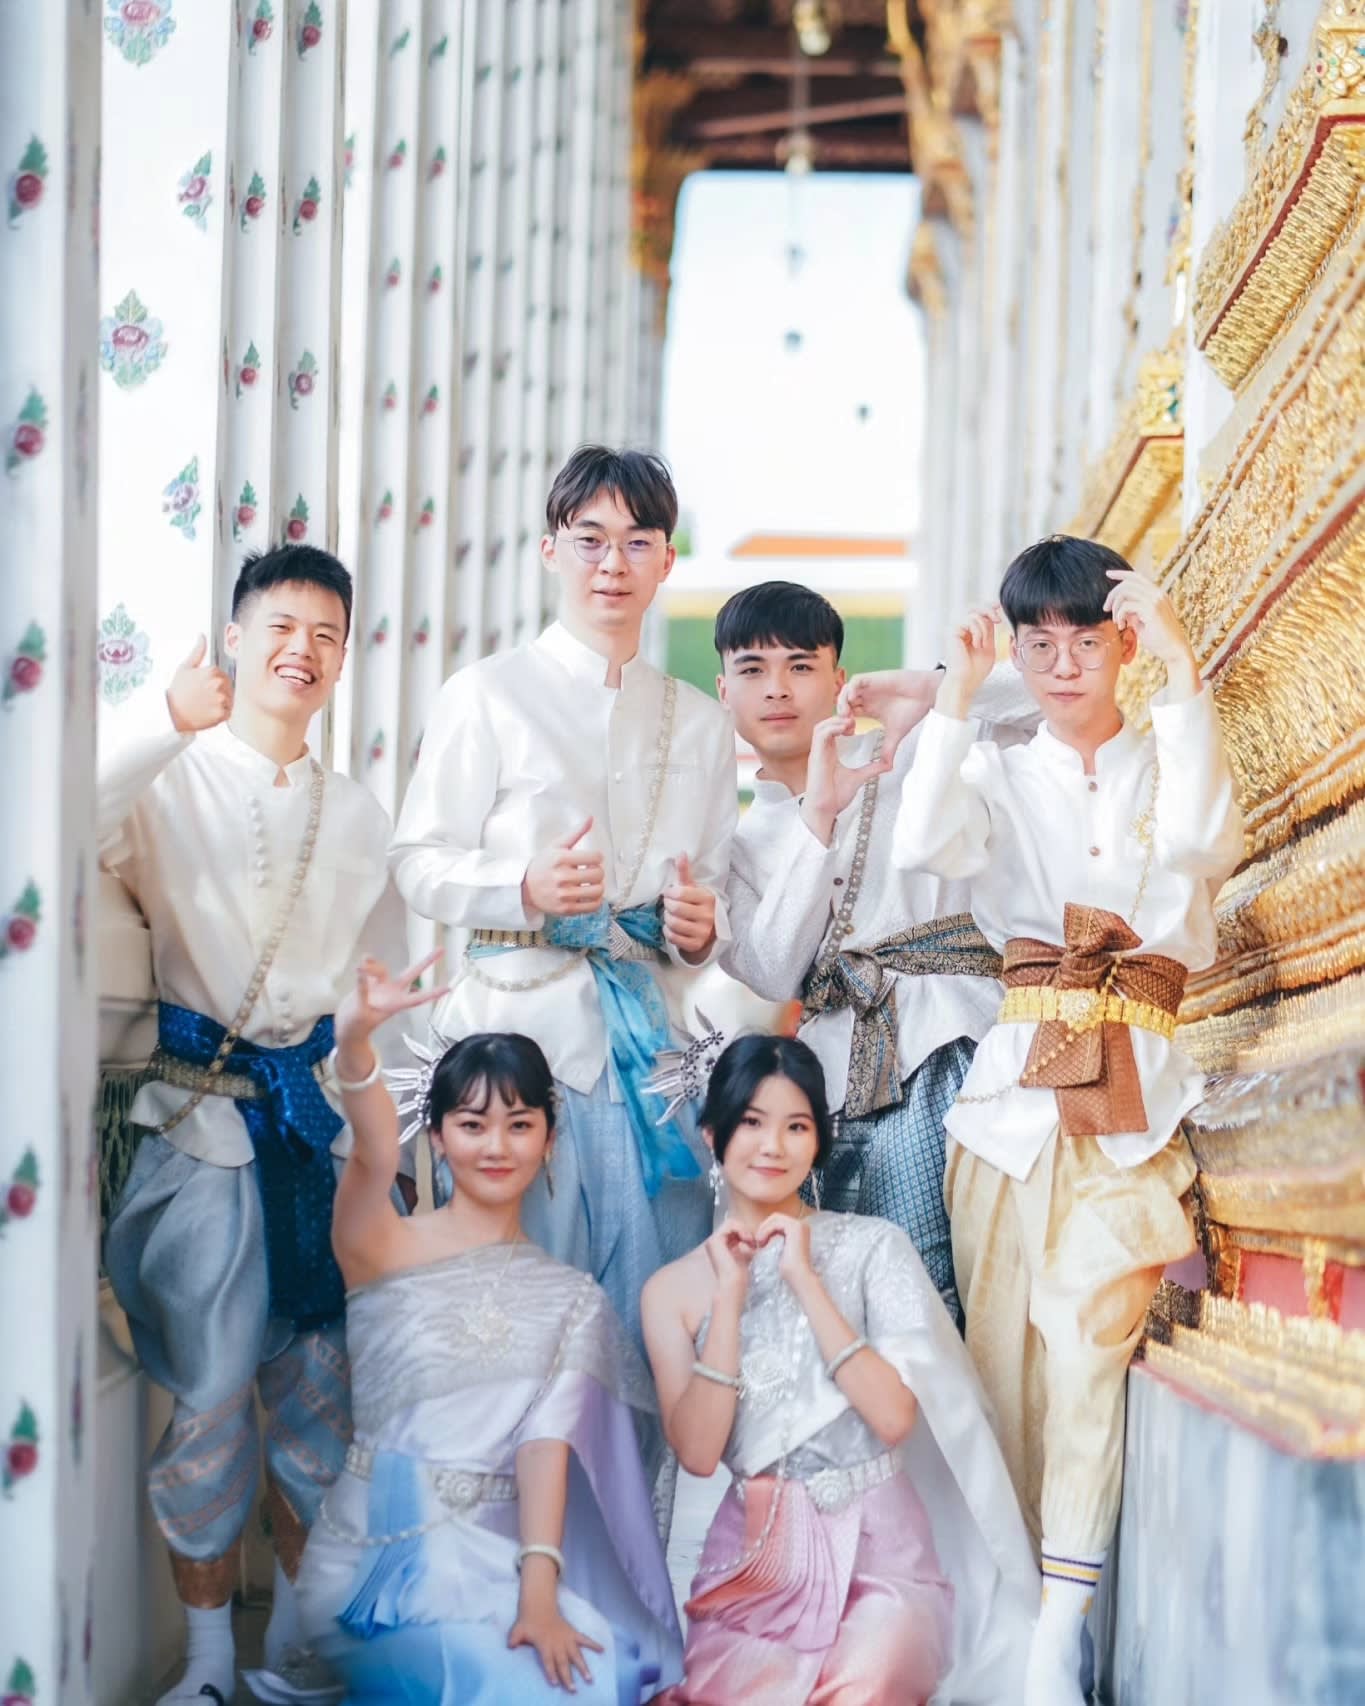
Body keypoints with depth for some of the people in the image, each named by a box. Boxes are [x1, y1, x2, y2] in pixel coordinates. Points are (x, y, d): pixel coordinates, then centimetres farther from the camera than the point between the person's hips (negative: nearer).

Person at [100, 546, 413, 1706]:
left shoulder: (358, 816, 13)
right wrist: (168, 725, -27)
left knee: (323, 1386, 9)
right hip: (202, 1118, -4)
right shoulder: (168, 783, -2)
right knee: (210, 1394, -1)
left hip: (325, 1118, 4)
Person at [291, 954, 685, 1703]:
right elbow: (372, 1155, -21)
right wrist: (354, 1044, -43)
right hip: (380, 1552, -3)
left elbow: (546, 1445, -5)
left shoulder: (572, 1300, 9)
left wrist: (539, 1591, -21)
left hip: (498, 1551, 3)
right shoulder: (389, 1251, 1)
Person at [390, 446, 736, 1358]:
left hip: (651, 1032, 4)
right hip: (522, 1015, -3)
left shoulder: (701, 723, 16)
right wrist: (527, 889, -17)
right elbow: (421, 862, 0)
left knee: (650, 1284, 1)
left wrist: (702, 928, -2)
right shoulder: (490, 693, 3)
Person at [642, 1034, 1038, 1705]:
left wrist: (805, 1278, -12)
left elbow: (894, 1416, -11)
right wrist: (730, 1294, -9)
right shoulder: (672, 1289, 6)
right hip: (754, 1557, 1)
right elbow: (697, 1452, -6)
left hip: (878, 1551, -1)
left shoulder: (873, 1246, 0)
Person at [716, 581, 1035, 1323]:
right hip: (838, 1071, 4)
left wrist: (926, 690, -9)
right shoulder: (741, 838, 21)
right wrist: (818, 817, -4)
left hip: (941, 1043, -3)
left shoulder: (909, 758, 13)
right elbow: (769, 976, 2)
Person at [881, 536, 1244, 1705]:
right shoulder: (1001, 776, 11)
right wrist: (958, 696, -11)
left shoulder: (1170, 763, 9)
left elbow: (1204, 840, -15)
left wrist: (1183, 668, -17)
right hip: (1015, 1083, 2)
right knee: (1003, 1348, 2)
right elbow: (923, 847, -10)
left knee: (1091, 1337, -13)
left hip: (1133, 1093, -2)